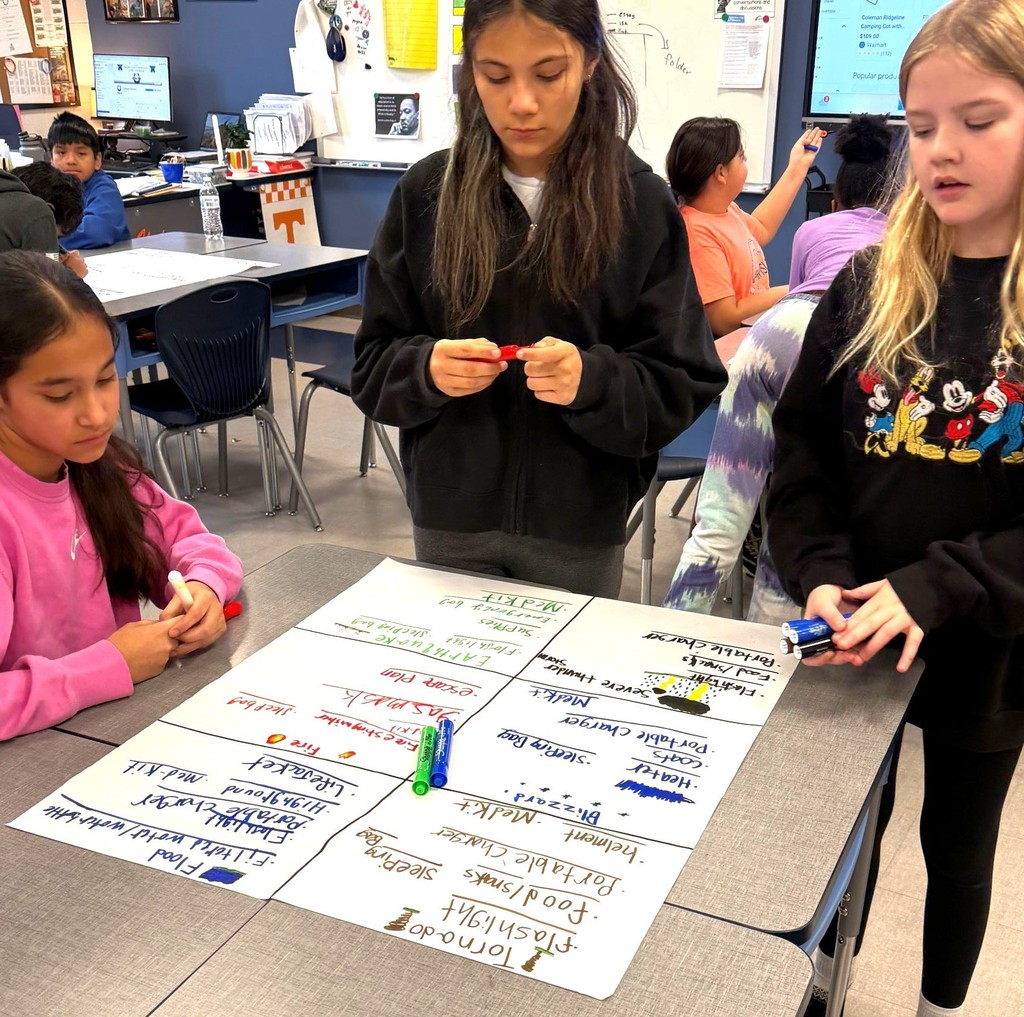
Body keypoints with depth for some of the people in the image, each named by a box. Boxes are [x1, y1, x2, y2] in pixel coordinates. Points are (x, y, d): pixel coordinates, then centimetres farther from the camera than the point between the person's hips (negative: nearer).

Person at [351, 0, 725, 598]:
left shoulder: (641, 203, -6)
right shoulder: (427, 192, -1)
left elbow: (681, 387, -8)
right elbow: (373, 367, 0)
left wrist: (591, 381, -27)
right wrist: (426, 369, -21)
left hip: (581, 529, -1)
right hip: (450, 518, 2)